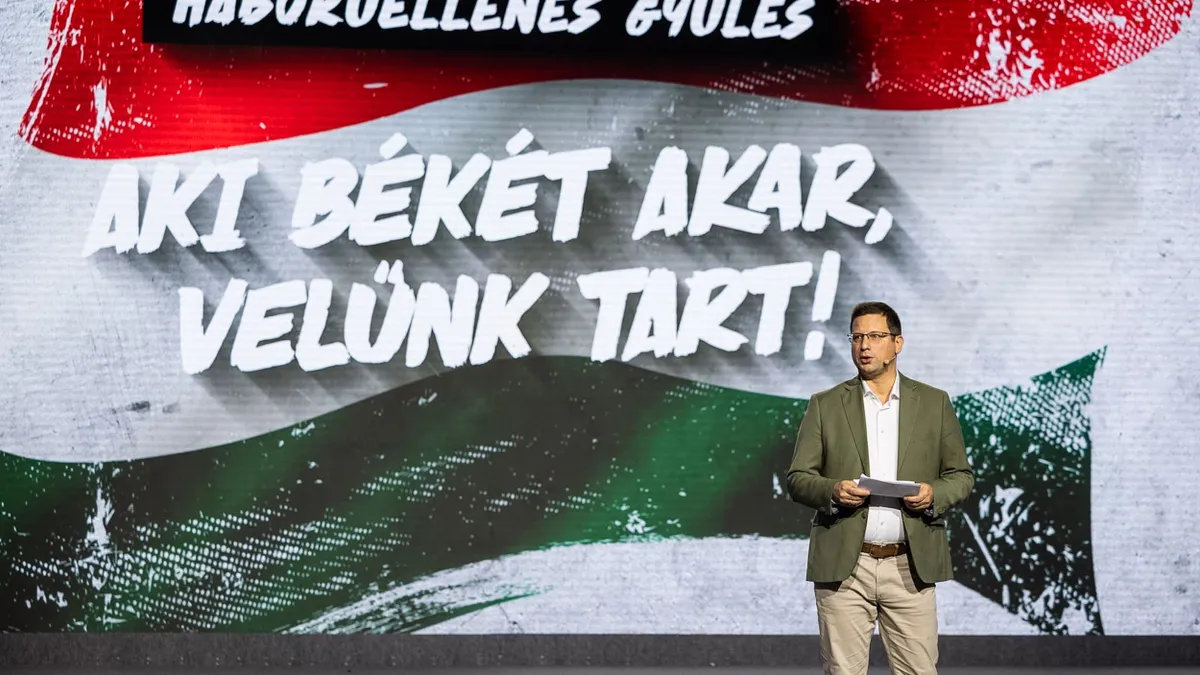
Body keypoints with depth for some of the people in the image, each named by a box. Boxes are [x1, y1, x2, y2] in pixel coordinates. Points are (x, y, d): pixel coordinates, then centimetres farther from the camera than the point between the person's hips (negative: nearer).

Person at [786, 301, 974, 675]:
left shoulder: (935, 403, 10)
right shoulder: (825, 405, 8)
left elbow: (961, 475, 12)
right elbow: (797, 478, 6)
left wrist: (935, 494, -10)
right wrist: (833, 491, -15)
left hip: (910, 565, 0)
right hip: (843, 565, 0)